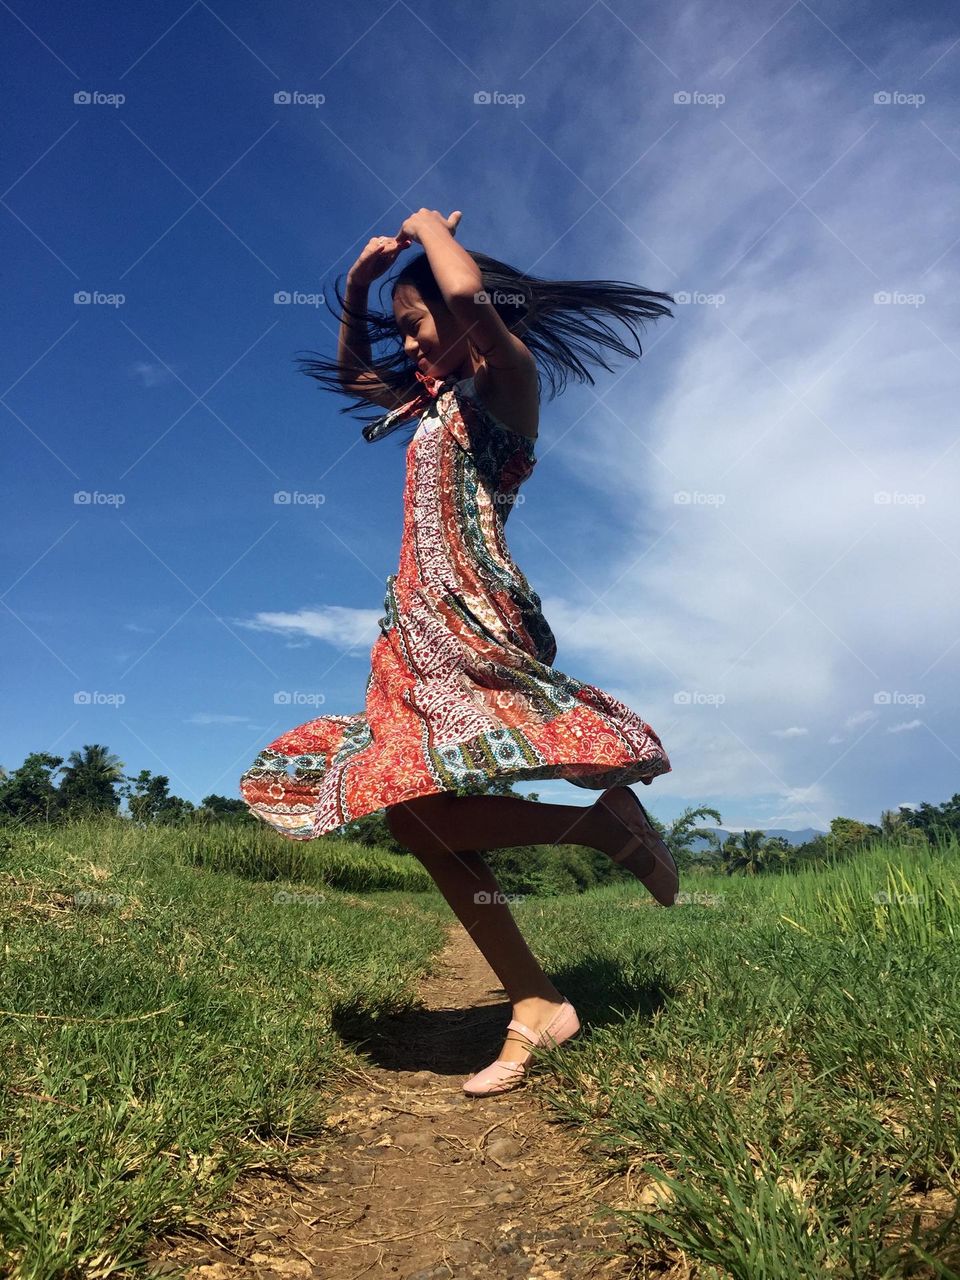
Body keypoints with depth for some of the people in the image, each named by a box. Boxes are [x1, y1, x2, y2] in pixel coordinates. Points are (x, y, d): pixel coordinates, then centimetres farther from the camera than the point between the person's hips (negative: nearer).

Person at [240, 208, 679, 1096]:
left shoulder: (506, 378, 0)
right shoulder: (438, 401, 23)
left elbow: (470, 294, -22)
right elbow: (353, 371, 38)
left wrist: (429, 228, -1)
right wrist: (358, 284, 23)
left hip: (472, 617, -9)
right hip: (419, 629, 9)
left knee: (415, 806, -22)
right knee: (416, 812, 3)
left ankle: (604, 823, -3)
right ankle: (535, 1007, 10)